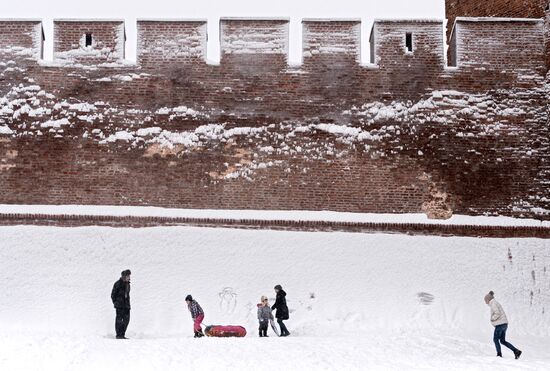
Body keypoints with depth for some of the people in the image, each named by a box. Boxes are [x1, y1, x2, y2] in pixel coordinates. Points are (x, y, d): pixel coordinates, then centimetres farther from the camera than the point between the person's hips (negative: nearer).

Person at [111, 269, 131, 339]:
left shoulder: (127, 284, 14)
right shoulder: (118, 284, -8)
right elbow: (113, 294, -4)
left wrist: (128, 303, 15)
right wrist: (115, 303, -7)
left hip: (126, 305, 7)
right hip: (119, 305, -7)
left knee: (126, 319, 5)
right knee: (119, 319, -6)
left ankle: (122, 334, 12)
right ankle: (118, 335, -1)